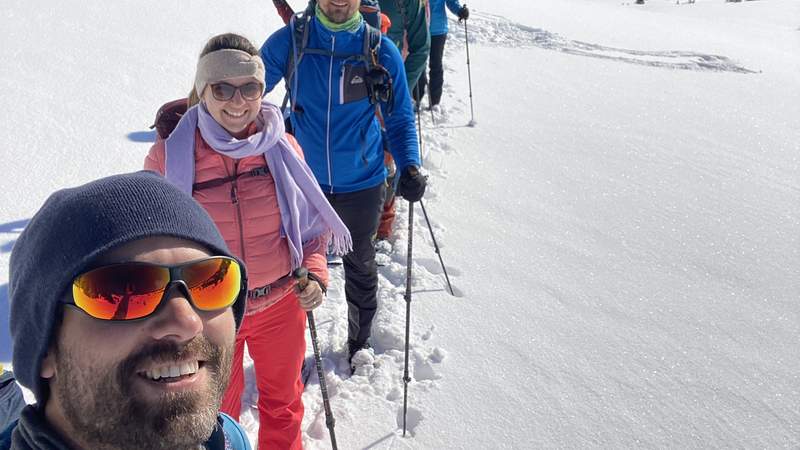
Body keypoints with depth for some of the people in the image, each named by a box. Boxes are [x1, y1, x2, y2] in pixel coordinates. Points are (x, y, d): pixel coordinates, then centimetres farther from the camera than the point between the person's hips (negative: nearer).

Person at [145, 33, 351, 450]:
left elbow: (311, 224, 2)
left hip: (282, 304, 2)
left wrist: (315, 274, -13)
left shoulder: (282, 147, -10)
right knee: (217, 410, 23)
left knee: (282, 401, 25)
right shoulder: (169, 155, -15)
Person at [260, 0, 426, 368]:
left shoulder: (382, 51, -10)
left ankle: (359, 343, 46)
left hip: (362, 184, 0)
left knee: (359, 265, 20)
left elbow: (400, 118, 0)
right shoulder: (289, 42, -11)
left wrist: (408, 166, -16)